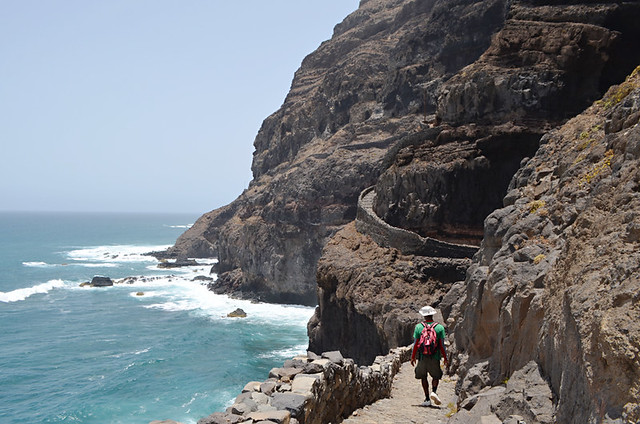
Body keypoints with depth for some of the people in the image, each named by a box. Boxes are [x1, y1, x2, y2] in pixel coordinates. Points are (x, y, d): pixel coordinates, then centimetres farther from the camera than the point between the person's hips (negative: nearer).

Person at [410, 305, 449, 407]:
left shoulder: (418, 327, -2)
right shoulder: (440, 327, -2)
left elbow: (415, 344, -2)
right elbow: (442, 345, -3)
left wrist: (413, 357, 7)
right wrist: (445, 359, 6)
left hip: (422, 357, 0)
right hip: (435, 357, 0)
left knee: (423, 377, 13)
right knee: (436, 376, 16)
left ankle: (427, 399, 11)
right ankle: (434, 391, -10)